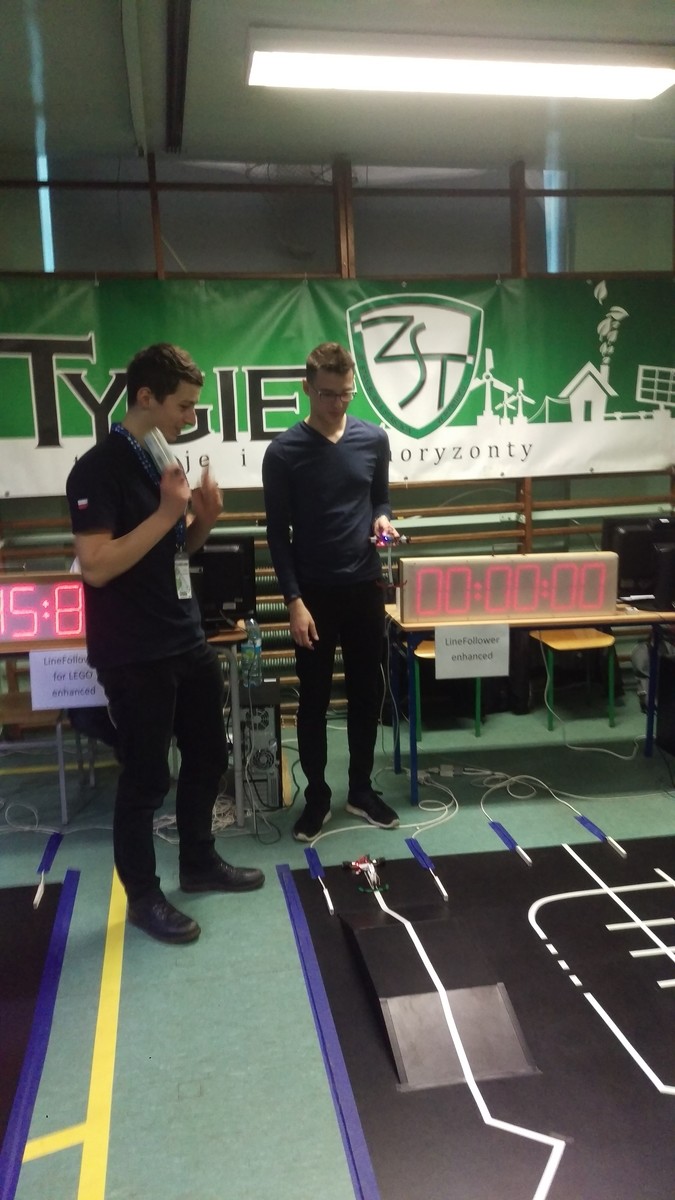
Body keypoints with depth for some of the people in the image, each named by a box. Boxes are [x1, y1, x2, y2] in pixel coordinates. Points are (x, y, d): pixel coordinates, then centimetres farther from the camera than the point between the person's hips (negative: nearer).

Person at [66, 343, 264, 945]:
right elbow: (96, 566, -24)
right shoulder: (99, 469, -16)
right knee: (145, 777, 3)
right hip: (134, 655, -9)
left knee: (208, 755, 18)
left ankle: (199, 863, 37)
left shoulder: (165, 461, 10)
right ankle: (143, 896, 22)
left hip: (187, 640, 9)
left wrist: (204, 518, -2)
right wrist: (166, 512, -24)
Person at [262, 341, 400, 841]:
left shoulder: (374, 439, 2)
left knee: (367, 693, 11)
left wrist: (382, 519, -9)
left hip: (366, 587, 3)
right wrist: (294, 600, -12)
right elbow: (278, 533, -7)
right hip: (314, 592, -3)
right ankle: (317, 797, 21)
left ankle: (362, 790, 27)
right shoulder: (284, 451, -8)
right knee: (314, 700, 6)